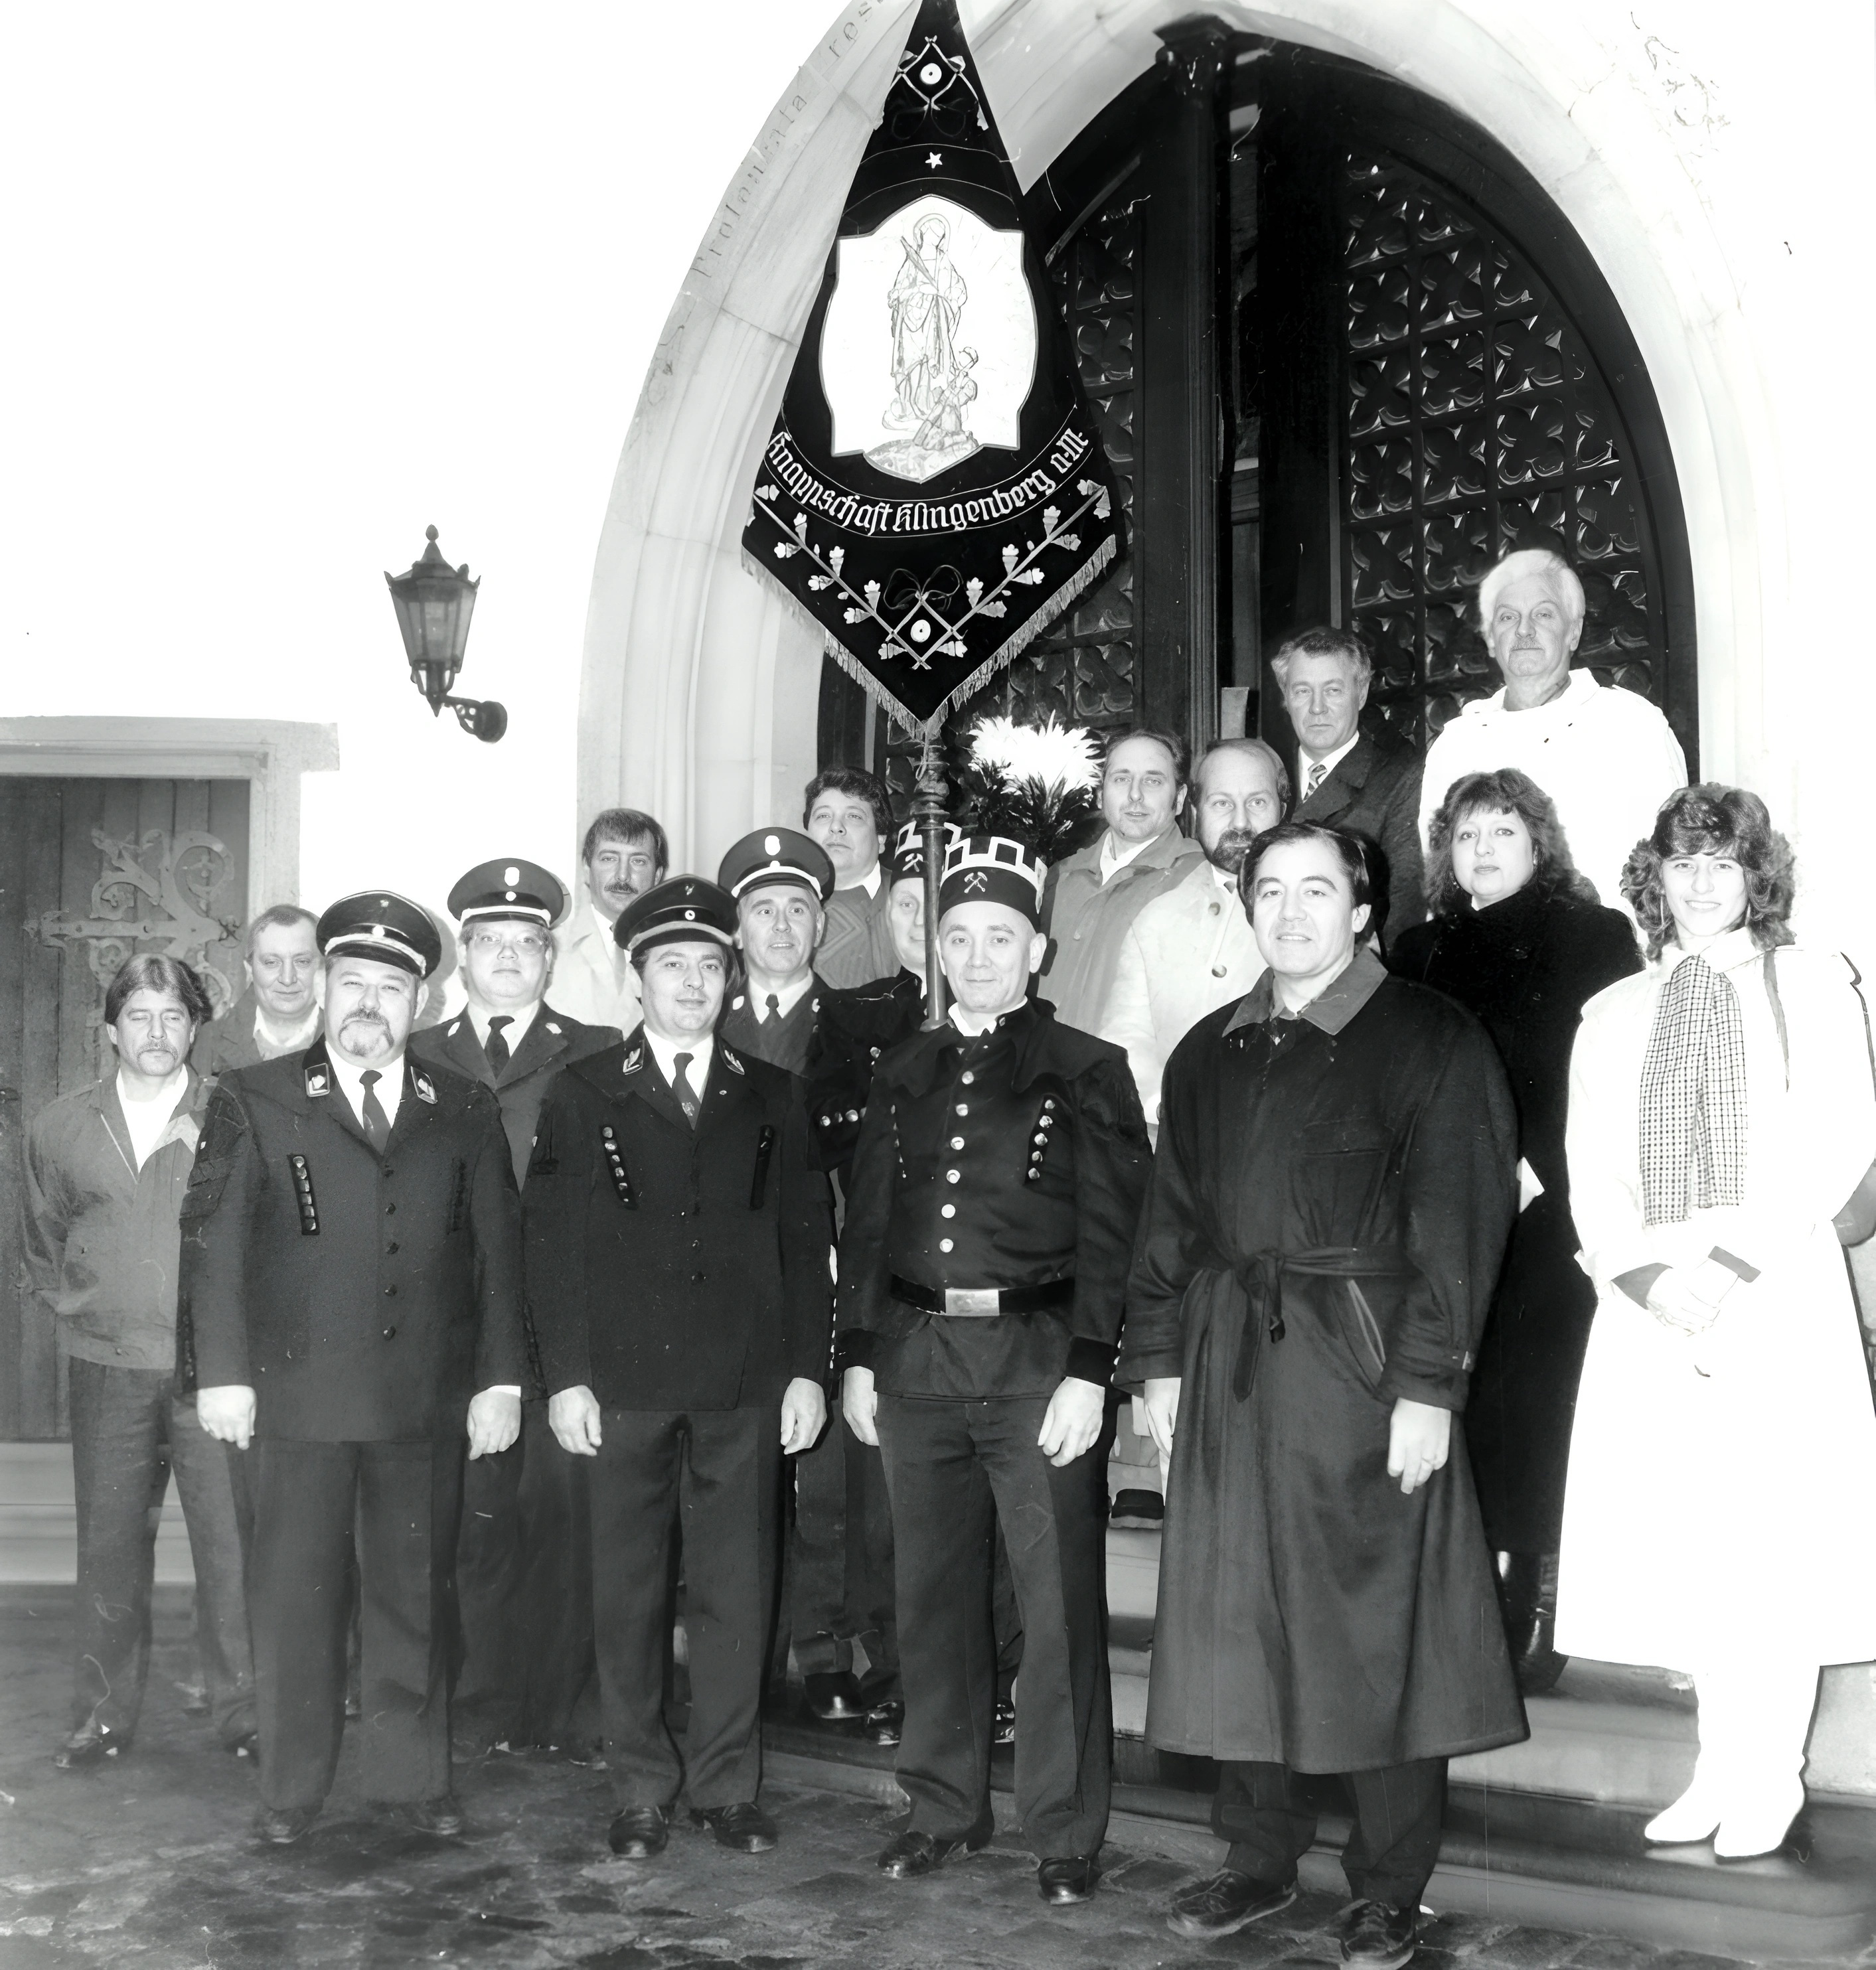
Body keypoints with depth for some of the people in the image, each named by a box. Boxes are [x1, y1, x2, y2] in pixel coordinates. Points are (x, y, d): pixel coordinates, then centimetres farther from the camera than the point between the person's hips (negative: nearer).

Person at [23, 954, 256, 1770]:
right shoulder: (61, 1128, 9)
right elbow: (40, 1240, 22)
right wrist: (68, 1302, 10)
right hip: (106, 1367, 3)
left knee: (231, 1543, -1)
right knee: (109, 1543, 9)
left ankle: (243, 1711, 11)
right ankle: (103, 1714, 20)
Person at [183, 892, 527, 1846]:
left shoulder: (466, 1112, 10)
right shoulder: (252, 1101, 5)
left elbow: (499, 1253, 8)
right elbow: (213, 1242, 1)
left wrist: (501, 1378, 1)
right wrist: (220, 1371, -6)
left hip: (428, 1399, 2)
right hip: (299, 1393, -1)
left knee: (414, 1591, 8)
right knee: (294, 1594, 4)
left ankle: (414, 1776, 21)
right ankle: (291, 1788, 18)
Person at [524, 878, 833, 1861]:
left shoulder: (770, 1097, 11)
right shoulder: (584, 1093, 6)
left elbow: (804, 1238, 10)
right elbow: (552, 1241, 2)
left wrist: (806, 1367, 2)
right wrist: (565, 1375, -5)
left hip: (745, 1383, 1)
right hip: (623, 1381, -1)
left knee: (737, 1589, 4)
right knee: (628, 1592, 5)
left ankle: (726, 1785, 17)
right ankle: (641, 1790, 17)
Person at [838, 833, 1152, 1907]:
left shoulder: (1088, 1072, -1)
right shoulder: (904, 1073, 13)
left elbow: (1109, 1235, -6)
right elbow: (868, 1222, 15)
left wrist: (1088, 1372, -14)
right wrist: (857, 1354, 8)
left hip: (1038, 1356, -4)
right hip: (916, 1355, 4)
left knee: (1061, 1600, 0)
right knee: (934, 1592, 12)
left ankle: (1069, 1831, 12)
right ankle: (946, 1806, 26)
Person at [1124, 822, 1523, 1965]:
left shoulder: (1430, 1040, -3)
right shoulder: (1212, 1052, 14)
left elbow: (1461, 1215, -9)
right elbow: (1173, 1215, 15)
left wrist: (1427, 1384, -15)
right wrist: (1159, 1357, 7)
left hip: (1366, 1360, -5)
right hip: (1231, 1366, 5)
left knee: (1381, 1629, 3)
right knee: (1237, 1619, 10)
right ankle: (1261, 1858, 26)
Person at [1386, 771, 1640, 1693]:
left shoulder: (1593, 937, 6)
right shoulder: (1421, 952, 16)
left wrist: (1536, 1167, -11)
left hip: (1549, 1220, -3)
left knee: (1537, 1405, -4)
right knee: (1465, 1411, -1)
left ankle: (1539, 1617, 4)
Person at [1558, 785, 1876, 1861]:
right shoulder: (1615, 1013, 16)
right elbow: (1591, 1171, 8)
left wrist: (1732, 1264, -12)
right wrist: (1649, 1276, -10)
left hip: (1779, 1296, -2)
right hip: (1648, 1301, 3)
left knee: (1775, 1531, -3)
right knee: (1677, 1539, 2)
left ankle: (1771, 1774, 8)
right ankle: (1721, 1766, 13)